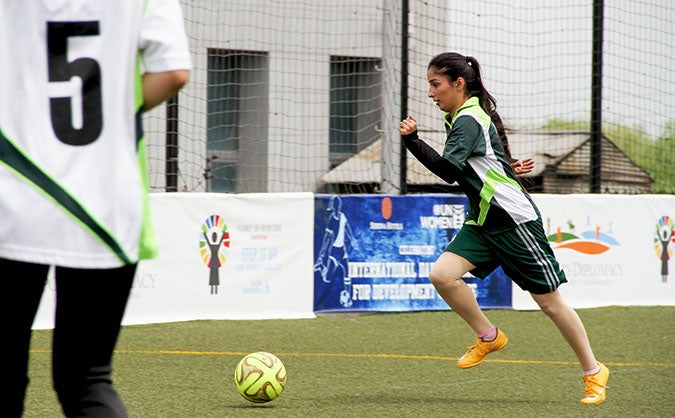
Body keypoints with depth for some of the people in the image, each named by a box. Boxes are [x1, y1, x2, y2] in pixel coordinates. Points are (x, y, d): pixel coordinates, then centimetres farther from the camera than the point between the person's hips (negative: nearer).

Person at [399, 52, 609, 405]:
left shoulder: (469, 120, -18)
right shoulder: (457, 118, 11)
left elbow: (448, 170, -31)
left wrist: (411, 140, -30)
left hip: (513, 219, -9)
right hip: (481, 222, 9)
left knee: (549, 300, 0)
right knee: (442, 274, -12)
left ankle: (594, 372, 14)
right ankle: (488, 336, 9)